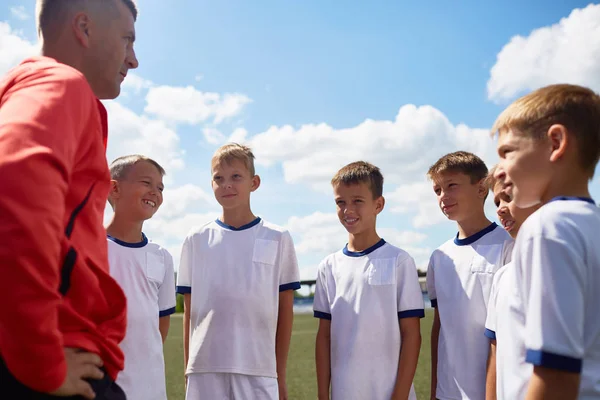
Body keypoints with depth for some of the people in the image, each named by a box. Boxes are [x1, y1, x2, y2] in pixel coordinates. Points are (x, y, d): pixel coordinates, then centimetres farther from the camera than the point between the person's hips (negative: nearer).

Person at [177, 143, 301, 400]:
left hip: (259, 371, -1)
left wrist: (281, 375, 3)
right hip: (205, 370, 2)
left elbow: (285, 312, 4)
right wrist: (188, 370, 6)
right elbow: (189, 313, 9)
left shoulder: (277, 239, 2)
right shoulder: (196, 240, 6)